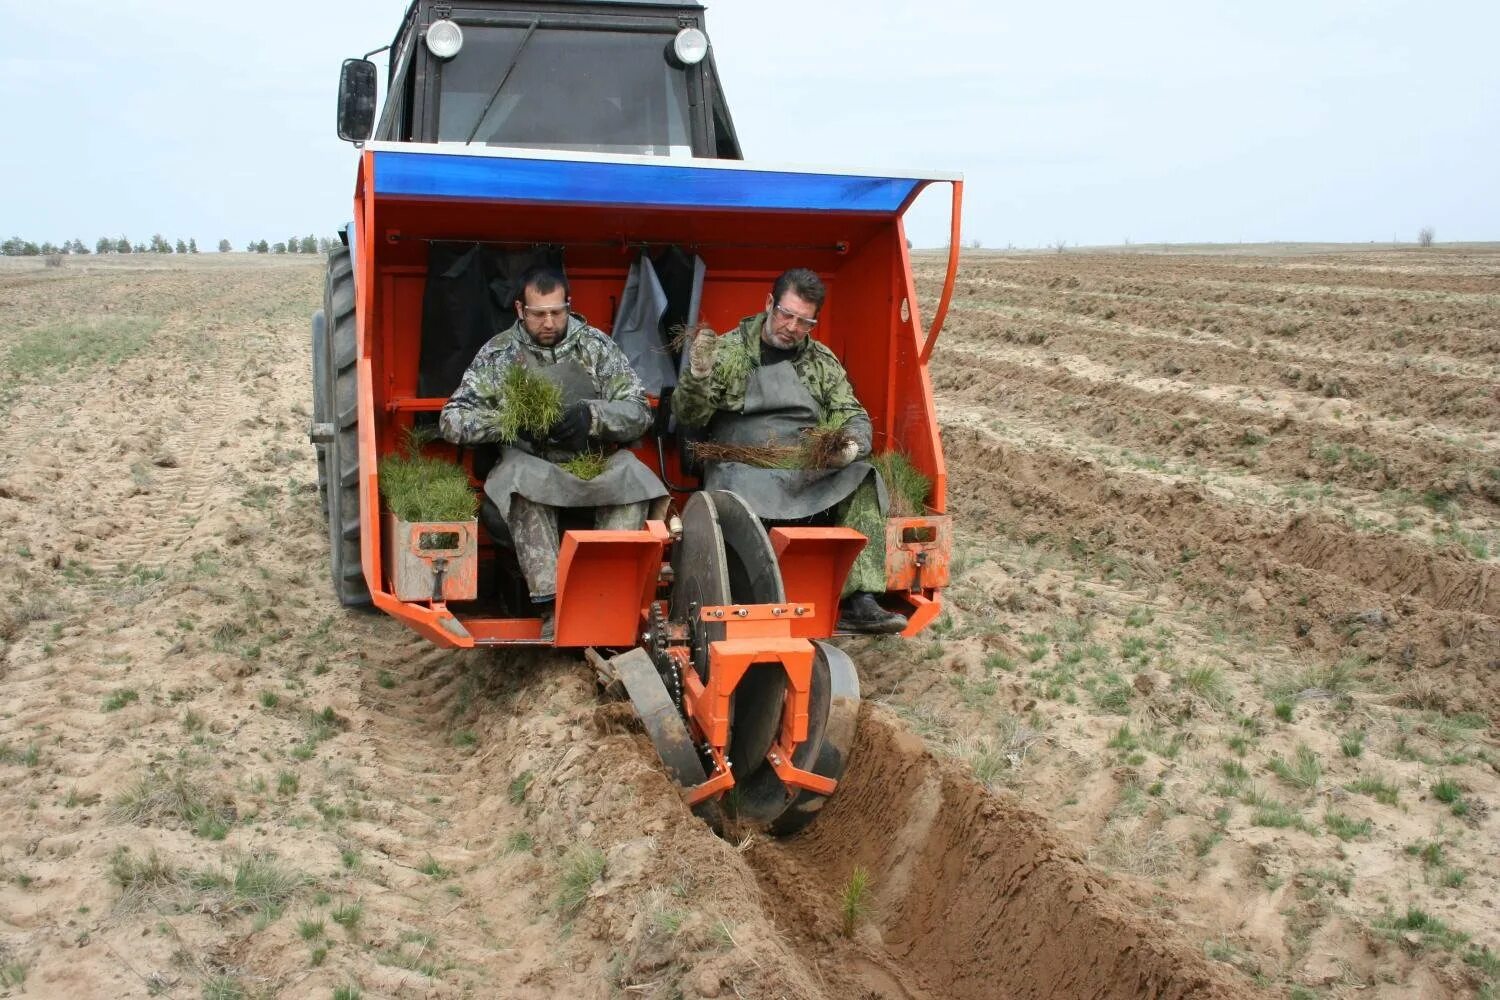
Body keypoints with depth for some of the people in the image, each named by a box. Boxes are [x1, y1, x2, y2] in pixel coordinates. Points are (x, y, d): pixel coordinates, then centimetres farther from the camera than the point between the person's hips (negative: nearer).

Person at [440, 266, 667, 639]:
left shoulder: (596, 346, 4)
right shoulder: (498, 353, 3)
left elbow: (639, 412, 0)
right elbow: (452, 420, -1)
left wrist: (591, 415, -21)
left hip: (593, 467, 1)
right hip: (530, 465, -1)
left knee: (631, 474, -31)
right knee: (521, 475, -36)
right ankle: (552, 605, -40)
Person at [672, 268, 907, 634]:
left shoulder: (822, 361, 17)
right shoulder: (729, 350, 8)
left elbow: (853, 416, 15)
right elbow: (689, 417, 3)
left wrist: (853, 445, -10)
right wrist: (698, 377, -19)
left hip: (810, 470, 3)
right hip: (743, 468, -3)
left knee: (861, 480, -25)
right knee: (738, 497, -39)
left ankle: (859, 603, -28)